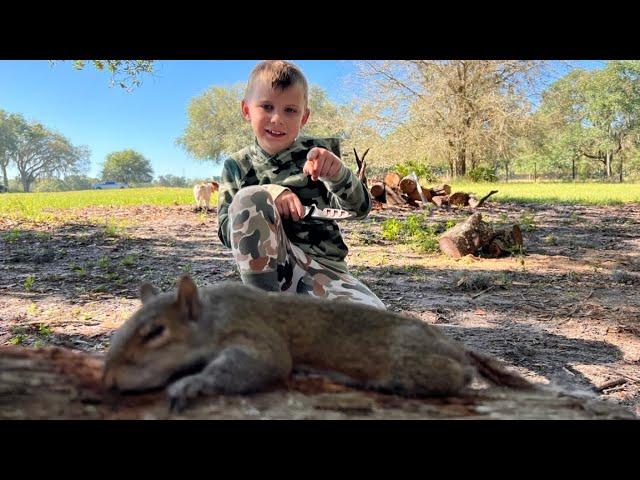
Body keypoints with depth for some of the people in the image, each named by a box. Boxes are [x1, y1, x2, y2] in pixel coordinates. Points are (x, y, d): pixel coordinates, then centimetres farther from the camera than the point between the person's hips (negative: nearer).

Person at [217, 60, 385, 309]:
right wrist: (267, 196, -19)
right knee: (248, 197, -27)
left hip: (325, 267, 0)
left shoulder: (318, 154, 7)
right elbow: (226, 230, -1)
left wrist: (337, 174, -25)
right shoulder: (238, 166, 8)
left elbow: (359, 209, -3)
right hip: (267, 265, 0)